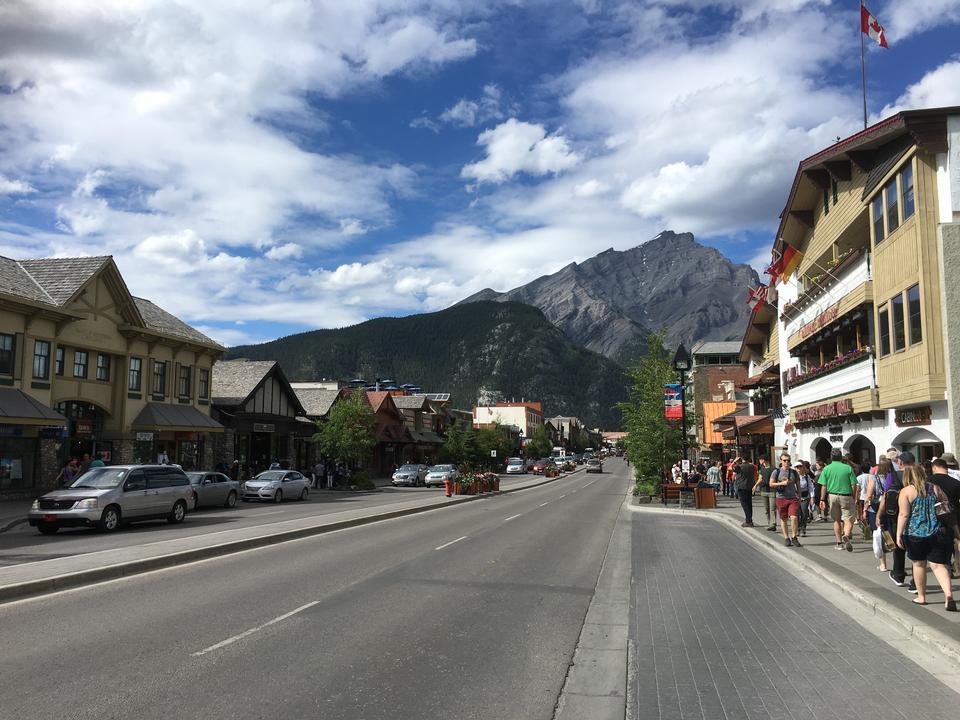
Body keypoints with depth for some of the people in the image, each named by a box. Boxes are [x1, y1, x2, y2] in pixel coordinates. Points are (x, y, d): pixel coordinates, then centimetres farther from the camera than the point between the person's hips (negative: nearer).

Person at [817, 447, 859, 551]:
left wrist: (822, 499, 1)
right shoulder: (848, 468, -2)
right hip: (846, 496, -2)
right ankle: (846, 536, -28)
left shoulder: (826, 469, 1)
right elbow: (854, 485, -2)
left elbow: (824, 486, -3)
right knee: (848, 520, -1)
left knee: (836, 520, 13)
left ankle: (839, 543, 15)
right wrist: (853, 497, 10)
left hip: (832, 495, 2)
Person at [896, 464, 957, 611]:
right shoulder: (935, 488, 6)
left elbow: (904, 514, -12)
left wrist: (899, 534, -8)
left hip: (915, 534, -3)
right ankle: (948, 594, -17)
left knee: (919, 564, 12)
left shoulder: (906, 491, -6)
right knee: (938, 565, 3)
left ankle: (921, 597, 22)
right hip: (938, 534, 3)